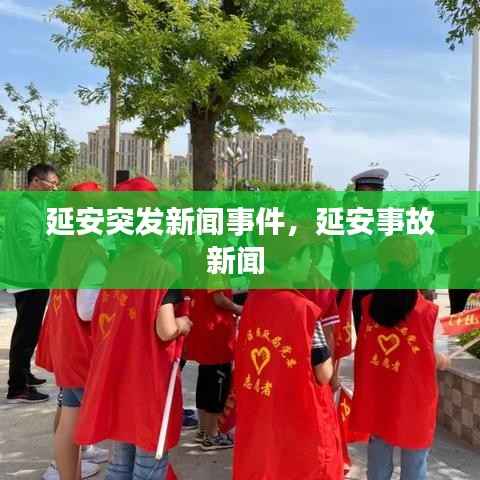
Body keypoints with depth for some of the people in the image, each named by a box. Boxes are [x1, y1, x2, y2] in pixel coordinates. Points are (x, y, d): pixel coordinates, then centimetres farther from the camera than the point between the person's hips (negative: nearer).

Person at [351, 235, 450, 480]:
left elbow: (364, 351, -2)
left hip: (376, 398, 3)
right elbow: (433, 359, -7)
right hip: (412, 401, -3)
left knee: (379, 456, 19)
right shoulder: (428, 312, -18)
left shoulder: (368, 304, -8)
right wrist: (444, 361, 15)